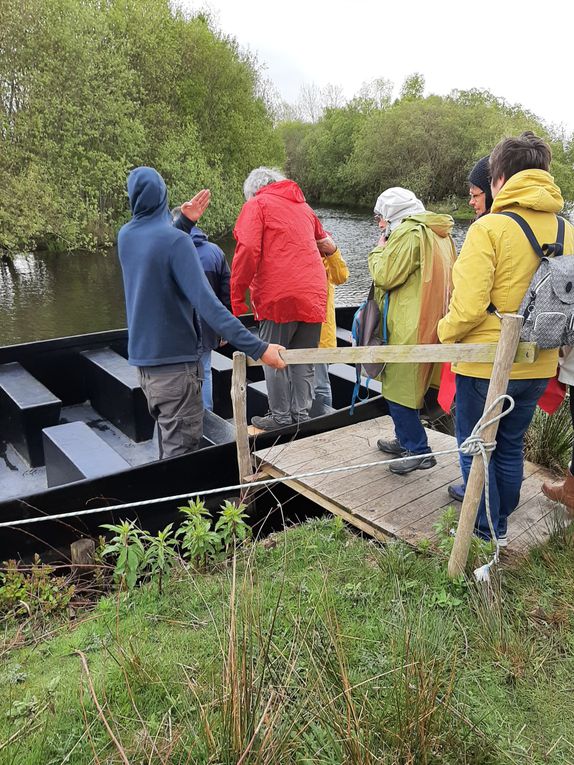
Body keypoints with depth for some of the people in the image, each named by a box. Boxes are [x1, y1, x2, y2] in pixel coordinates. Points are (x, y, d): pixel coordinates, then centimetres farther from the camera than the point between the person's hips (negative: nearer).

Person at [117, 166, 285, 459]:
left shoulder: (124, 236, 4)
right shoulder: (176, 240, -19)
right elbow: (207, 305, -27)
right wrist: (257, 347, -28)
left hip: (142, 357, 8)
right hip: (175, 361, -8)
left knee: (168, 440, 23)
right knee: (181, 450, 2)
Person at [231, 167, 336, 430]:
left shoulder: (256, 204, 4)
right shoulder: (303, 206, 22)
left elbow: (248, 250, -10)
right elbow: (326, 242, 25)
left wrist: (237, 294, -7)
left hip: (278, 296, -6)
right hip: (313, 295, 6)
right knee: (303, 359, 11)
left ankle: (280, 416, 9)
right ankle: (301, 414, 15)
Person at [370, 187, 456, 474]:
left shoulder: (408, 232, -15)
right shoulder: (438, 233, 17)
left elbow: (384, 276, -17)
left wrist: (379, 249, -1)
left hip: (408, 328, -10)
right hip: (429, 323, 10)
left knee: (398, 389, -1)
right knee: (407, 386, 19)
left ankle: (419, 452, 7)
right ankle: (405, 440, 31)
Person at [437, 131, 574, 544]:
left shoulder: (489, 227, -17)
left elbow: (468, 307, -23)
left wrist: (444, 332, -4)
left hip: (485, 363, -6)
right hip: (539, 365, 6)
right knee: (511, 445, 22)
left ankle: (488, 530, 22)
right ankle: (501, 519, 38)